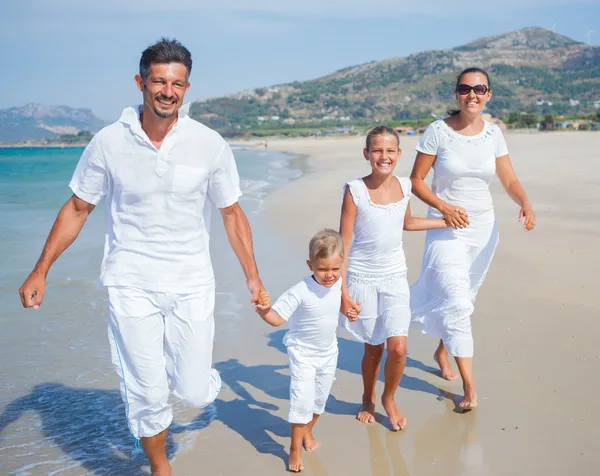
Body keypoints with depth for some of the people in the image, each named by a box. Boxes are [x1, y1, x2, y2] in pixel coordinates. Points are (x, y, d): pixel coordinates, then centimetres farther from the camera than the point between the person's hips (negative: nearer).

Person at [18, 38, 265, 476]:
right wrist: (40, 271, 5)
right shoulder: (109, 142, -6)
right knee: (147, 396, 4)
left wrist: (254, 279, 5)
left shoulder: (210, 144, -5)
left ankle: (193, 373, 41)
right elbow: (77, 209, 5)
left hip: (192, 284, 1)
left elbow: (232, 213, 4)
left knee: (195, 392, 4)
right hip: (131, 285, 0)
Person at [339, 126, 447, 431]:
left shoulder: (404, 186, -1)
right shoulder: (355, 191, -14)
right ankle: (368, 399, 37)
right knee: (373, 348, 8)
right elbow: (343, 244, -12)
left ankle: (389, 398, 23)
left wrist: (446, 222, 22)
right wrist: (342, 293, -14)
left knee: (398, 348, -7)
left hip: (395, 277, 3)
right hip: (362, 279, -3)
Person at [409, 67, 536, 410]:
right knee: (456, 303, -11)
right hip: (447, 228, -4)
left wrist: (526, 204, -18)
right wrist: (443, 207, -20)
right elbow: (416, 180, -6)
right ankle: (469, 385, -5)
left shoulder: (493, 133, 2)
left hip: (484, 228, 4)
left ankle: (442, 352, 41)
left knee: (465, 300, 16)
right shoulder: (439, 131, -9)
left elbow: (509, 180, 2)